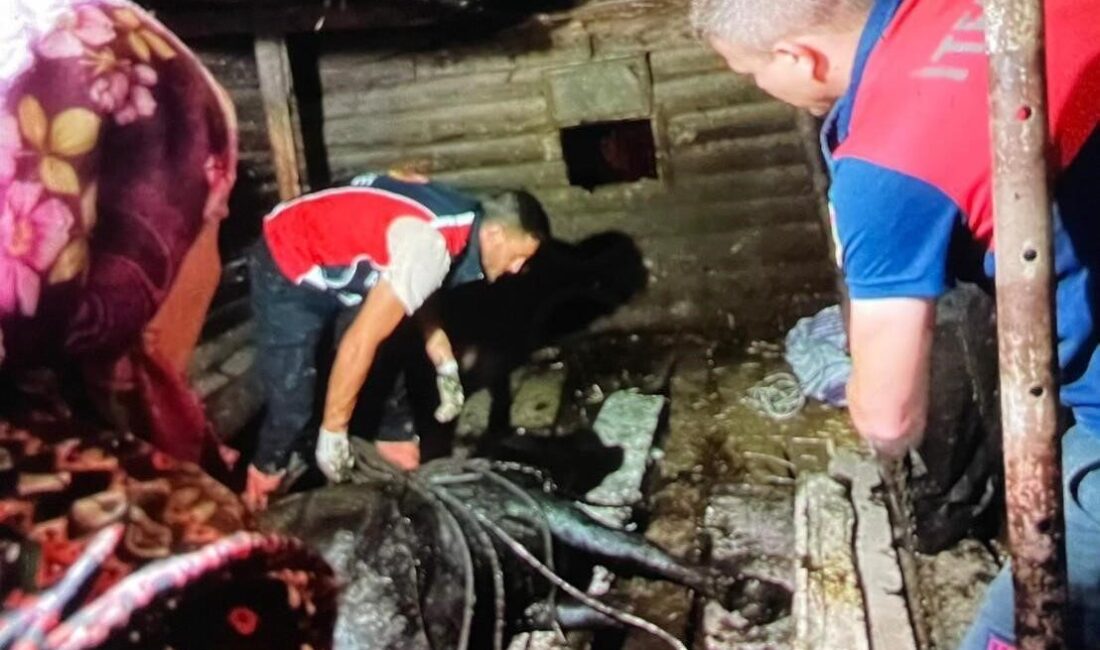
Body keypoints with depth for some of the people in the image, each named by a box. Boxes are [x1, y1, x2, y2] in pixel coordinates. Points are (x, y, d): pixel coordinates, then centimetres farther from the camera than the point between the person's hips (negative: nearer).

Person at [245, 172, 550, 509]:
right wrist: (333, 431, -24)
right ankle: (266, 470, 20)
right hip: (287, 269, -9)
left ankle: (393, 437, 34)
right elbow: (360, 342, -33)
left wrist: (446, 365, 11)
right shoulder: (431, 245, -35)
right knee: (293, 402, -7)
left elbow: (417, 295, 12)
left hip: (335, 265, 9)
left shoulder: (463, 220, -6)